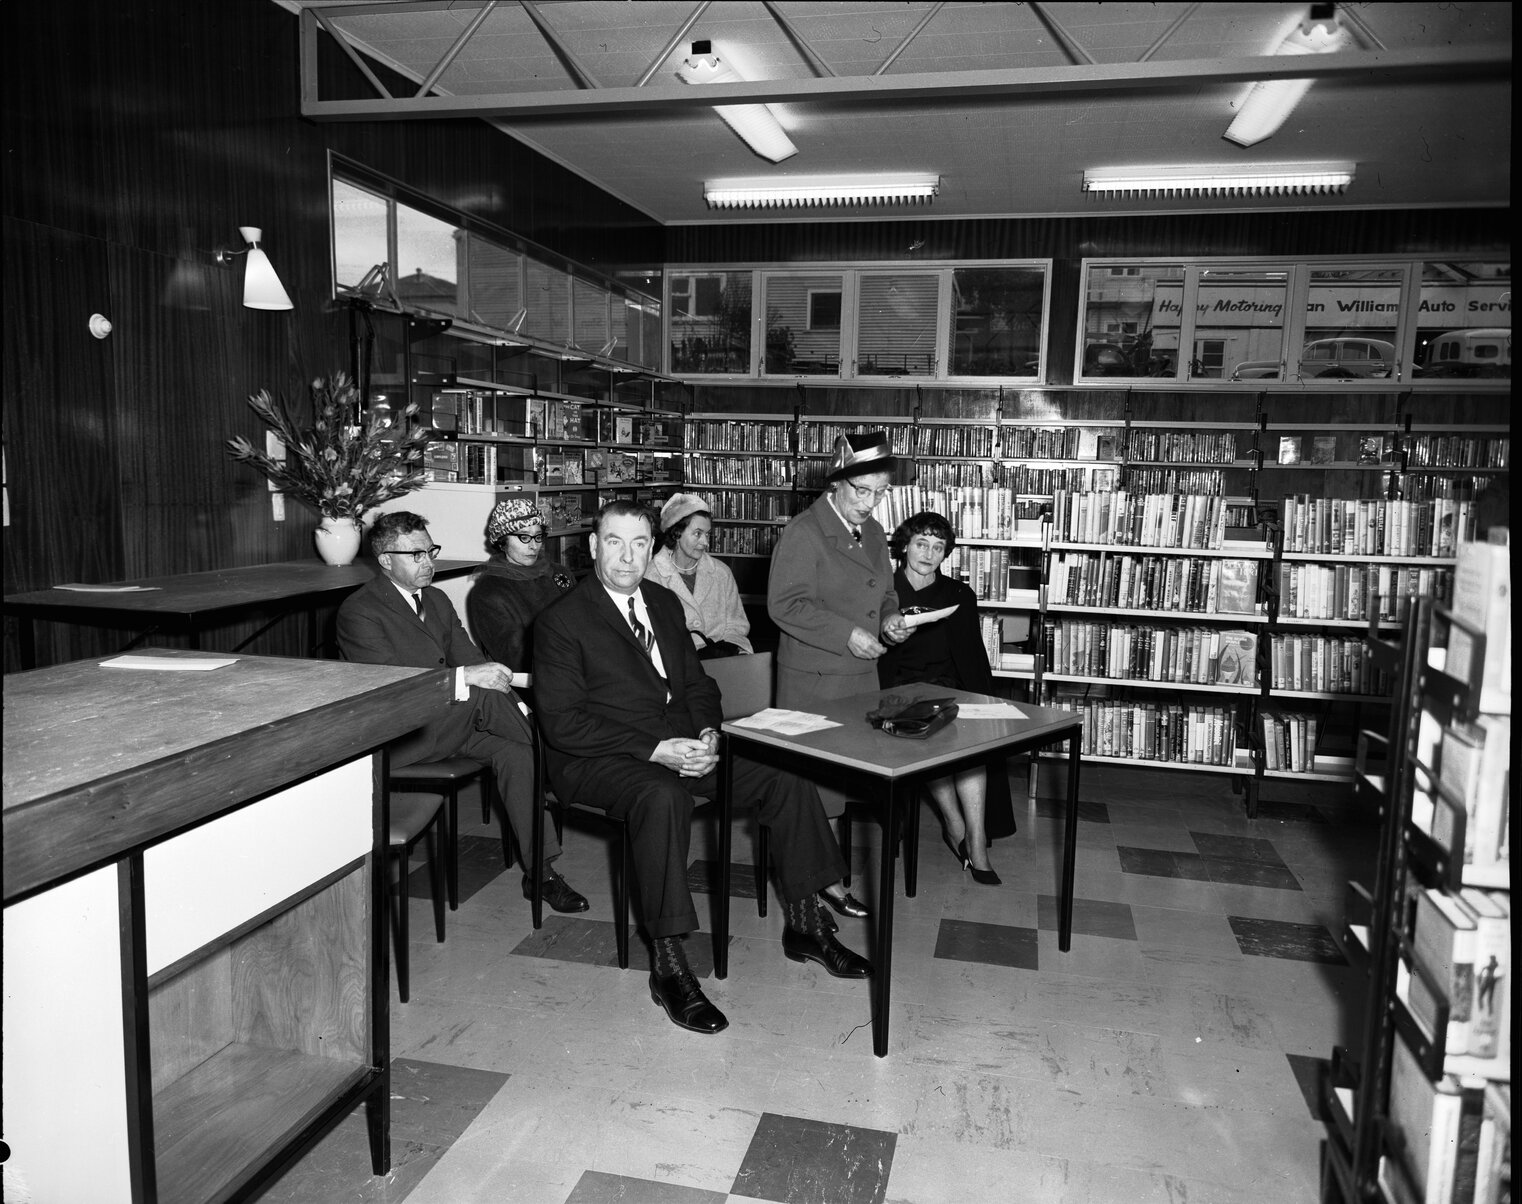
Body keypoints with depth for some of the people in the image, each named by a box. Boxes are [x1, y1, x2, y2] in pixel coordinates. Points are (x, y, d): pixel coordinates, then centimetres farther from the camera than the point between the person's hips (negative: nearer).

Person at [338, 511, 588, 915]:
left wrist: (514, 705, -6)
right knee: (483, 696, -30)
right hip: (396, 737, -6)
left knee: (514, 753, -22)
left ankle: (541, 872, -18)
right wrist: (465, 678, -29)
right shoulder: (358, 611, -8)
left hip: (451, 720, 6)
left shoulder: (438, 600, 16)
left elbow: (471, 658, 12)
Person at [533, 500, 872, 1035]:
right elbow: (561, 723, -14)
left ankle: (804, 925, 6)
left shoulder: (664, 602, 14)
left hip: (683, 744, 7)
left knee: (788, 778, -8)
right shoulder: (560, 621, -7)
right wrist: (653, 749, -22)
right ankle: (668, 965, -28)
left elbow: (697, 681, 20)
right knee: (663, 797, -39)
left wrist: (708, 733, -3)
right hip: (600, 760, -6)